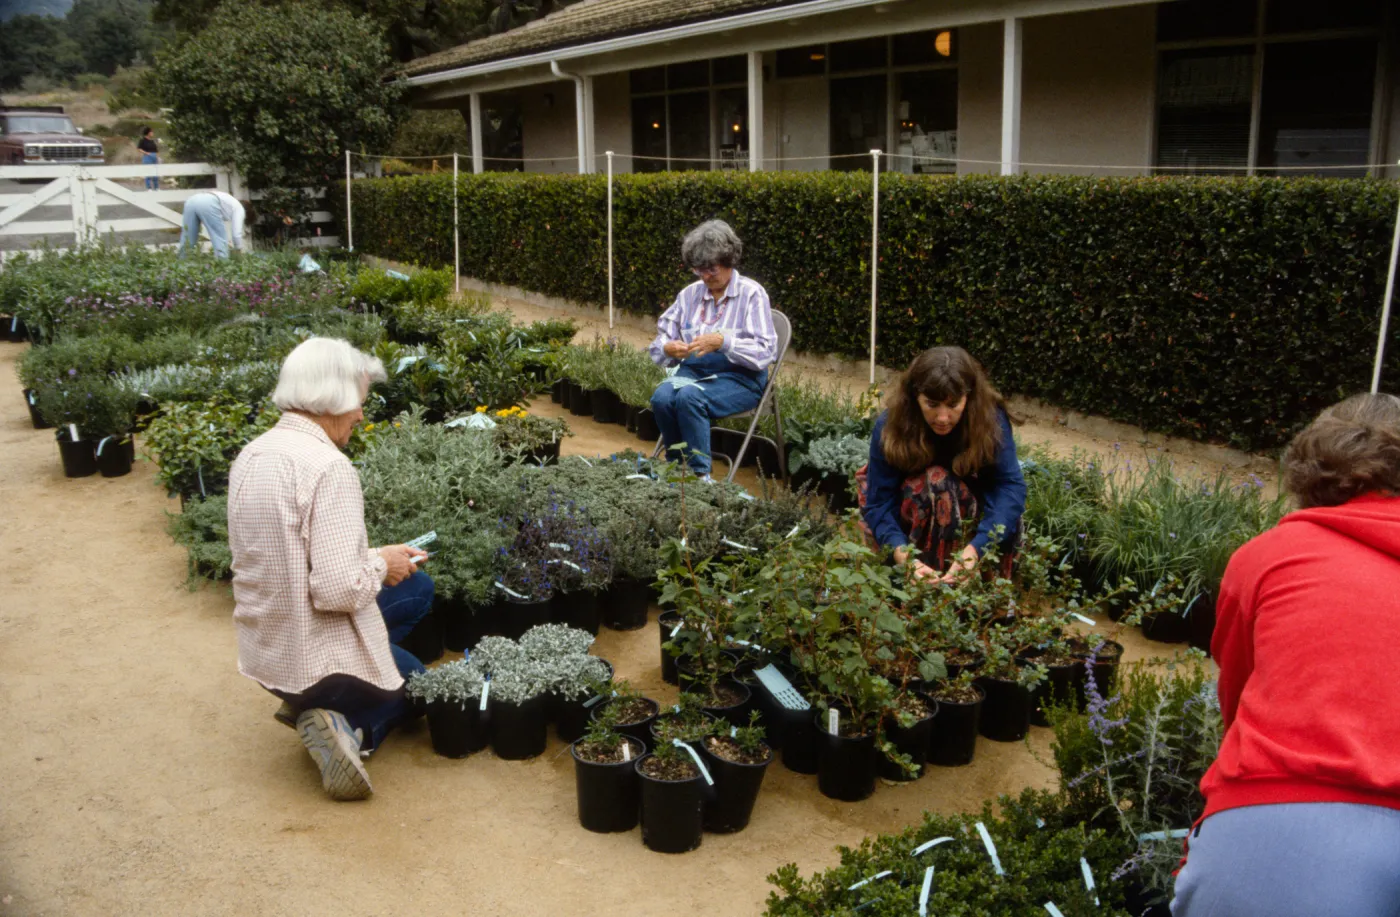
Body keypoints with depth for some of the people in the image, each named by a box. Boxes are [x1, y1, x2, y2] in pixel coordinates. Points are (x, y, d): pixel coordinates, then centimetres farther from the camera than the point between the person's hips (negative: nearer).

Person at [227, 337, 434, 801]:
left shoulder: (250, 456, 2)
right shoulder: (328, 468, -25)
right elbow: (338, 588, -29)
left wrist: (374, 557, 11)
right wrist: (380, 563, -9)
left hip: (263, 651, 7)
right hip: (316, 657, -7)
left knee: (418, 589, 22)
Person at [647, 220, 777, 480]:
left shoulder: (752, 293, -6)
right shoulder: (690, 294, 9)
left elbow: (765, 352, -14)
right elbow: (659, 343, 10)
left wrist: (723, 341, -27)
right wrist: (669, 349, -14)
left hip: (739, 378, -5)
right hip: (693, 371, 5)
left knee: (689, 397, -33)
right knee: (661, 397, -27)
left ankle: (700, 474, -21)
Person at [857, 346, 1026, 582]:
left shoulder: (990, 418, -26)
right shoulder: (890, 427, -28)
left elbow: (1010, 485, -35)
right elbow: (879, 503, -28)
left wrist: (975, 549, -51)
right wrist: (904, 556, -49)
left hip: (968, 504, 2)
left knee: (1008, 520, -30)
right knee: (935, 480, -34)